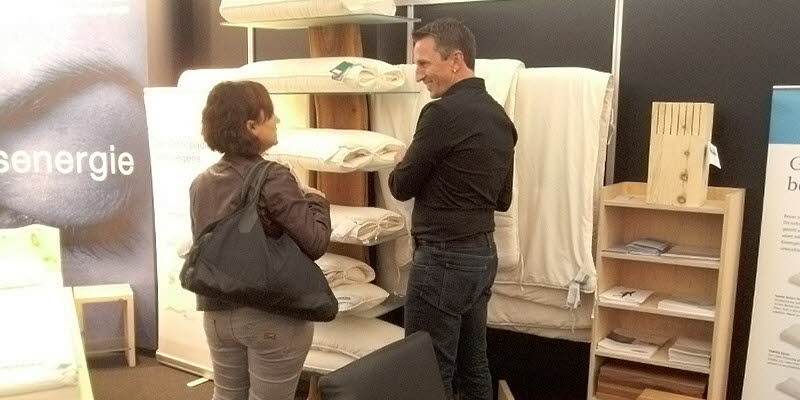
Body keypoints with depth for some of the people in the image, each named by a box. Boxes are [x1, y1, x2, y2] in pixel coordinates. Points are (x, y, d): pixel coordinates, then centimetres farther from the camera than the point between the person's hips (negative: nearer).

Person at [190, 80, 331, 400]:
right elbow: (315, 244, -19)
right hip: (274, 315, -6)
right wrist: (316, 201, -3)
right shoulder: (273, 178, -18)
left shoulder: (201, 183, 4)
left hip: (218, 312, 7)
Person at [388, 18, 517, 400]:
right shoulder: (500, 116, 9)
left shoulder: (444, 112, -17)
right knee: (473, 365, 17)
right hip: (483, 253, 9)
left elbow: (401, 186, -8)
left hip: (444, 257, -9)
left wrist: (405, 164, 11)